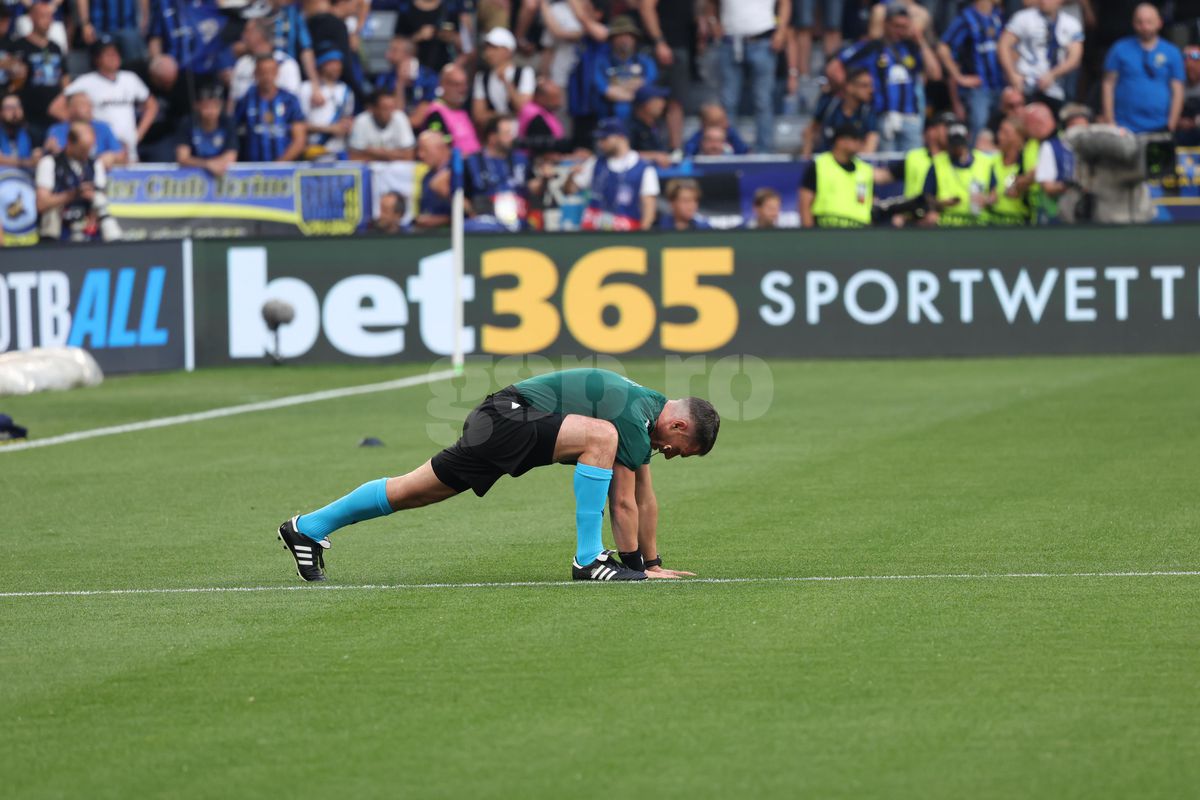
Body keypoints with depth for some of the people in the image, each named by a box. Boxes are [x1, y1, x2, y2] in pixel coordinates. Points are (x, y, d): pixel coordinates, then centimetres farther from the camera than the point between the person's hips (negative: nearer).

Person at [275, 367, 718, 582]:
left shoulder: (647, 410, 14)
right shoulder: (635, 420, -16)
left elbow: (644, 497, 21)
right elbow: (623, 502, -12)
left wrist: (652, 563, 23)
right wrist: (633, 561, -3)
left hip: (498, 419, 10)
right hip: (511, 417, -10)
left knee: (414, 491, 12)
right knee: (601, 436, -27)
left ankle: (308, 528, 19)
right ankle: (588, 559, -26)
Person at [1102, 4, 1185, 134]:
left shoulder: (1172, 53, 8)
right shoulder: (1120, 49, 6)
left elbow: (1177, 90, 6)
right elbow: (1108, 84, 5)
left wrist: (1171, 125, -2)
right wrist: (1109, 122, -3)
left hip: (1159, 127, 1)